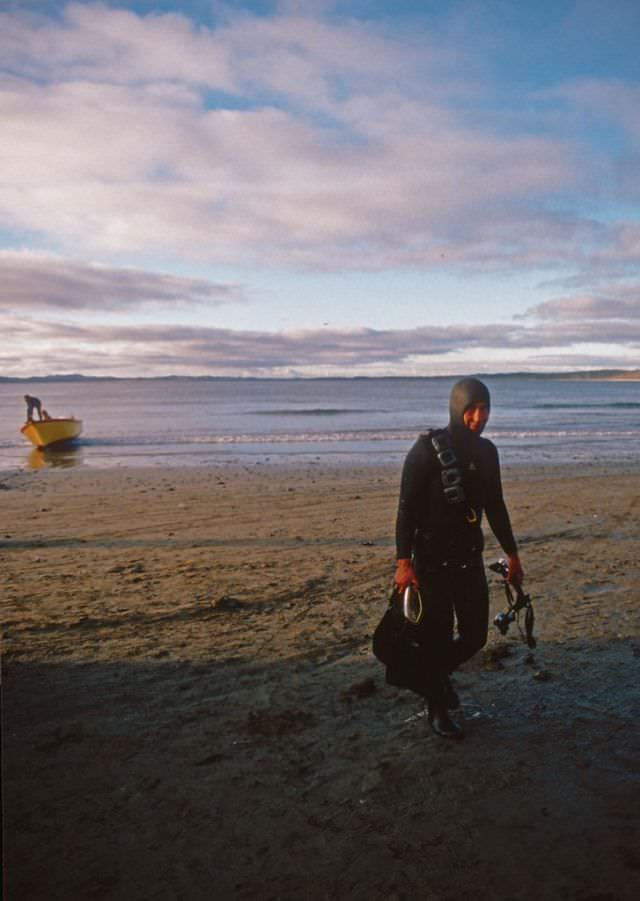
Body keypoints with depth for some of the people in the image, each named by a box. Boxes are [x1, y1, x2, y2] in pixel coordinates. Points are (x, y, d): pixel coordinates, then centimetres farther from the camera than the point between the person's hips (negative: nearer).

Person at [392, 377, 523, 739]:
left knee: (475, 635, 10)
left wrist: (512, 555, 16)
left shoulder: (486, 451, 4)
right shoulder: (428, 448, -14)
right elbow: (407, 507, -14)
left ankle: (434, 673, 41)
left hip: (470, 557, 6)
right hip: (433, 559, -5)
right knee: (437, 637, 4)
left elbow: (495, 506, 14)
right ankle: (438, 709, 28)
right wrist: (404, 563, -19)